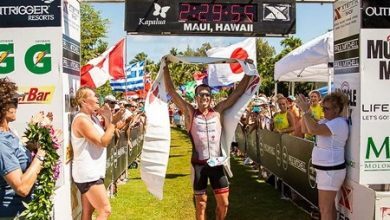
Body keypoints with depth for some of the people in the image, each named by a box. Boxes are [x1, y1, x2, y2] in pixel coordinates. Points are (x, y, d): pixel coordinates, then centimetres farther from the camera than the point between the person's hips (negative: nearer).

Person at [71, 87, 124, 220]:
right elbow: (103, 142, -23)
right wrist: (113, 122, -17)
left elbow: (105, 139, 13)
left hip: (92, 173, 10)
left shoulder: (91, 118, 13)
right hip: (87, 174, -10)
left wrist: (108, 119, 2)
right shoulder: (82, 120, -18)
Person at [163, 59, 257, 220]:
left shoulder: (218, 111, 3)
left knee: (223, 203, 9)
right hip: (199, 164, -2)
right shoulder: (190, 113, -2)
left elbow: (238, 92, 4)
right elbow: (171, 91, -6)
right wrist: (166, 68, -8)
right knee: (201, 204, 11)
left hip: (217, 163, 2)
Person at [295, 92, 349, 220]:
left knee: (324, 209, -5)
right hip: (326, 169, 10)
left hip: (331, 171, -10)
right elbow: (307, 128, 14)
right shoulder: (328, 120, 12)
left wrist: (305, 111, -25)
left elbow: (313, 129, -34)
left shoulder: (339, 123, -21)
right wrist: (305, 111, 2)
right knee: (329, 205, 19)